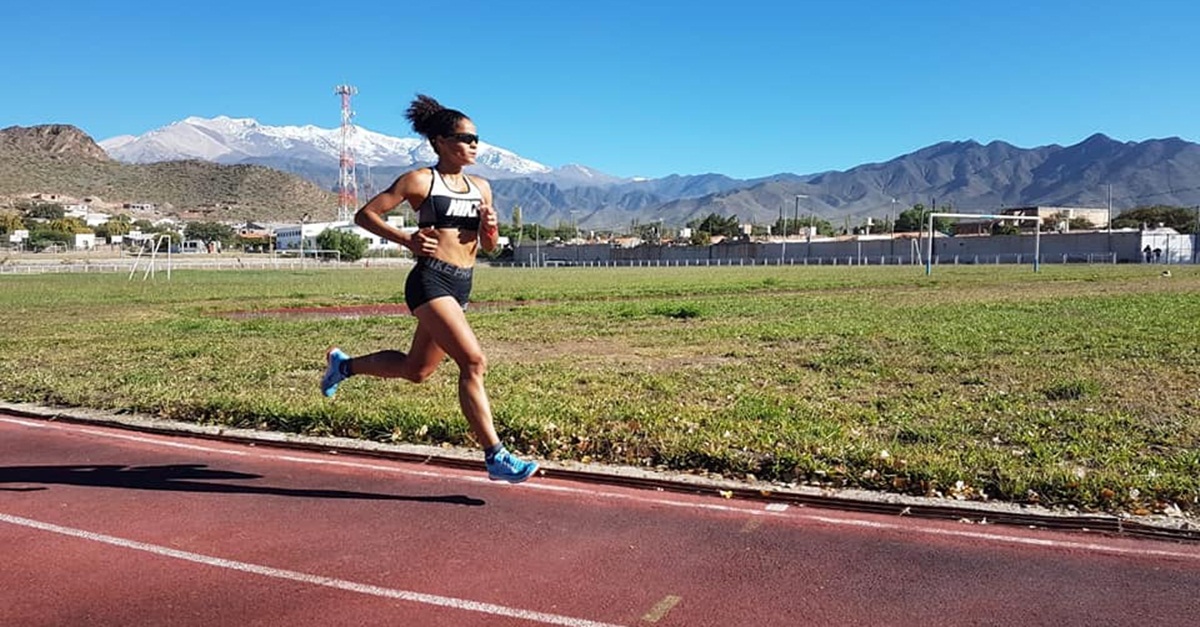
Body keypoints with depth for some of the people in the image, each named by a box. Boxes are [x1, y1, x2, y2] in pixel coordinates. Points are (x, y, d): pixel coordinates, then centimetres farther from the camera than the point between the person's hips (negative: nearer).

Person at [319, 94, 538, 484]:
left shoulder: (481, 187, 15)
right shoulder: (420, 181, -3)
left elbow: (489, 246, 21)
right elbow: (365, 215, -1)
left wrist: (491, 227, -1)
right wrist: (408, 240, -12)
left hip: (460, 287, 8)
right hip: (431, 280, -8)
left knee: (416, 370, 18)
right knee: (473, 361, -19)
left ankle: (343, 364, 42)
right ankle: (496, 457, -16)